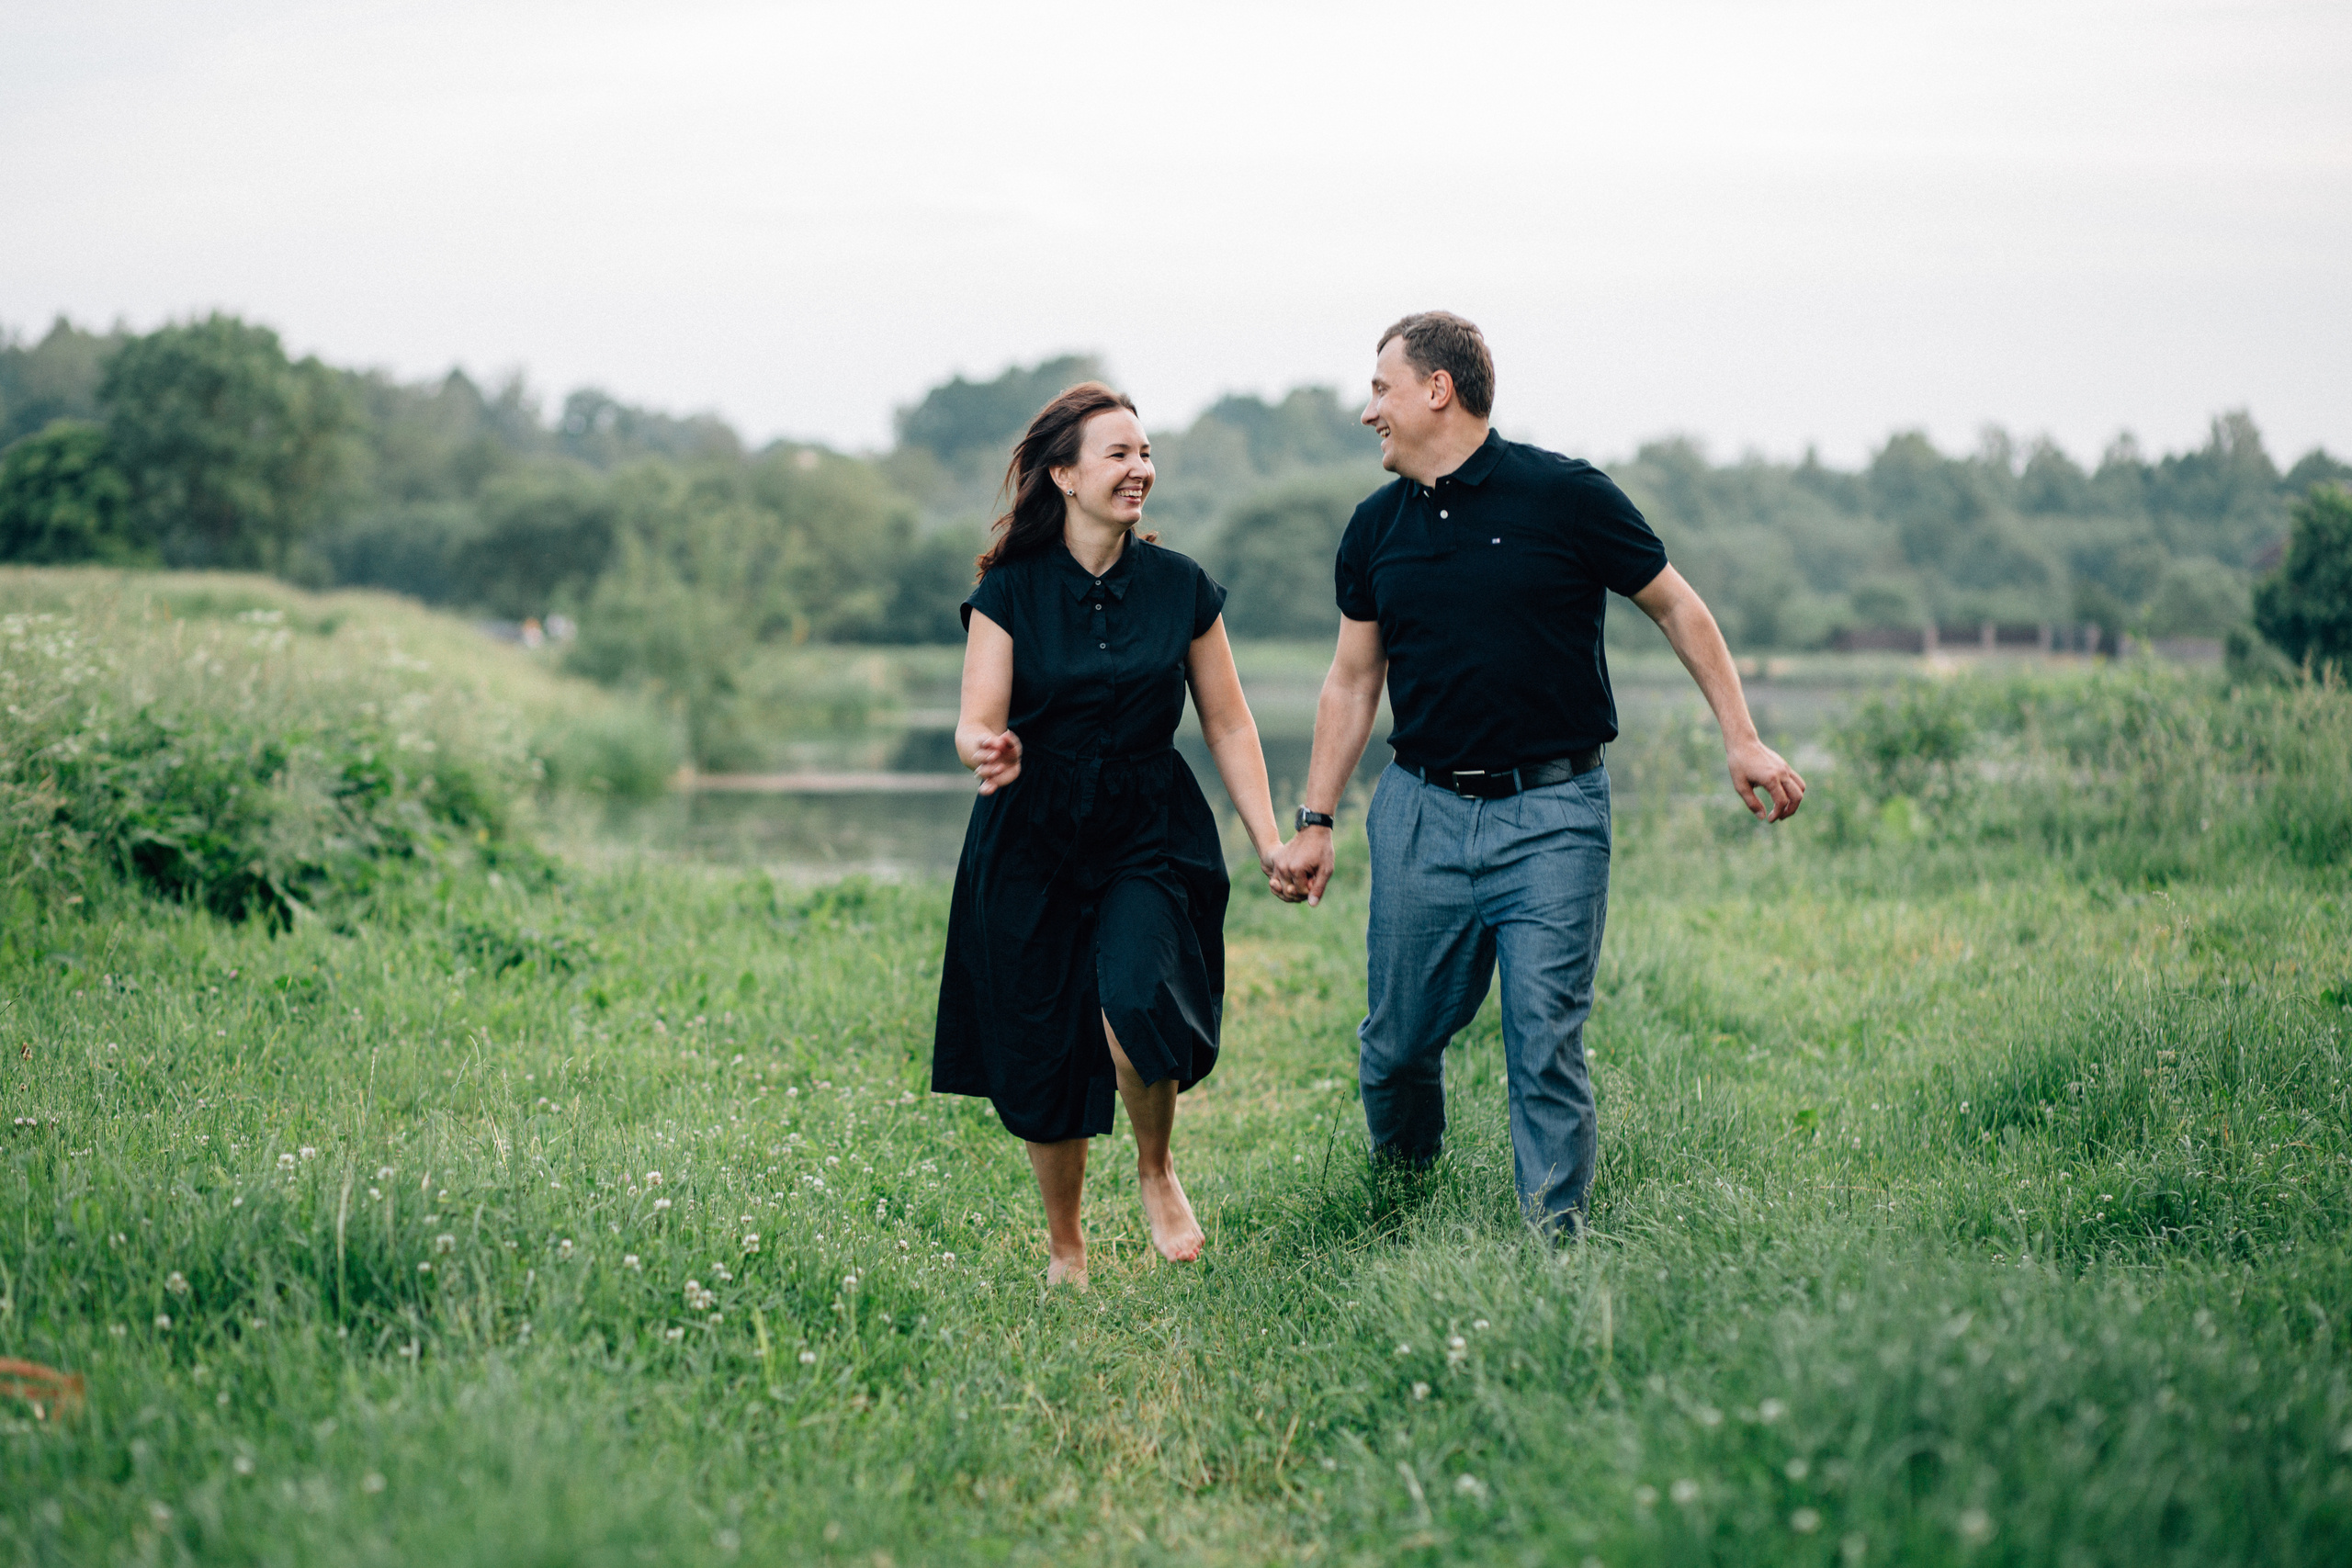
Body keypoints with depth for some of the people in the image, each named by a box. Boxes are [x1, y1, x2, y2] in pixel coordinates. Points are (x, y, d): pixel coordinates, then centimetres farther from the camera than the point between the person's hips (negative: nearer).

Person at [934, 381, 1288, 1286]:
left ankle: (1157, 1171, 4)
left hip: (1150, 836, 0)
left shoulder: (1181, 587, 2)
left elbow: (1228, 725, 8)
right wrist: (988, 753, -31)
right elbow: (975, 724, -7)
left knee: (1137, 1003, -26)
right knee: (1041, 1058, 2)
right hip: (1031, 843, 0)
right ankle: (1064, 1247, 24)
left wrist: (1271, 842, 1)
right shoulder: (1010, 591, -3)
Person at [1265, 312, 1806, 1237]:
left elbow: (1677, 608, 5)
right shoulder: (1376, 529, 9)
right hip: (1421, 813, 4)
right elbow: (1353, 682, 16)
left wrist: (1741, 740, 0)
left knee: (1547, 1044, -8)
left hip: (1551, 814, -4)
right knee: (1398, 1040, 6)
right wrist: (1315, 823, 13)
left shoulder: (1565, 495, -4)